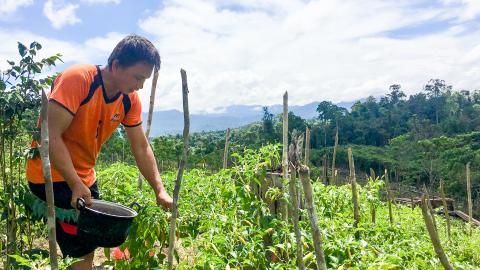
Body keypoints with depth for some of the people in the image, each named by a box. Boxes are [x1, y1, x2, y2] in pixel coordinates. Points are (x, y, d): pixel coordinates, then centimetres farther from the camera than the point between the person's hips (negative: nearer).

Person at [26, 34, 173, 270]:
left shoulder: (130, 99, -4)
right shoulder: (77, 79, -24)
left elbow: (141, 148, 1)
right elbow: (51, 135, -26)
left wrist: (159, 190, -5)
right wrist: (76, 185, -29)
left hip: (85, 179, 7)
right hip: (53, 176, -7)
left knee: (90, 243, 17)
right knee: (82, 250, -6)